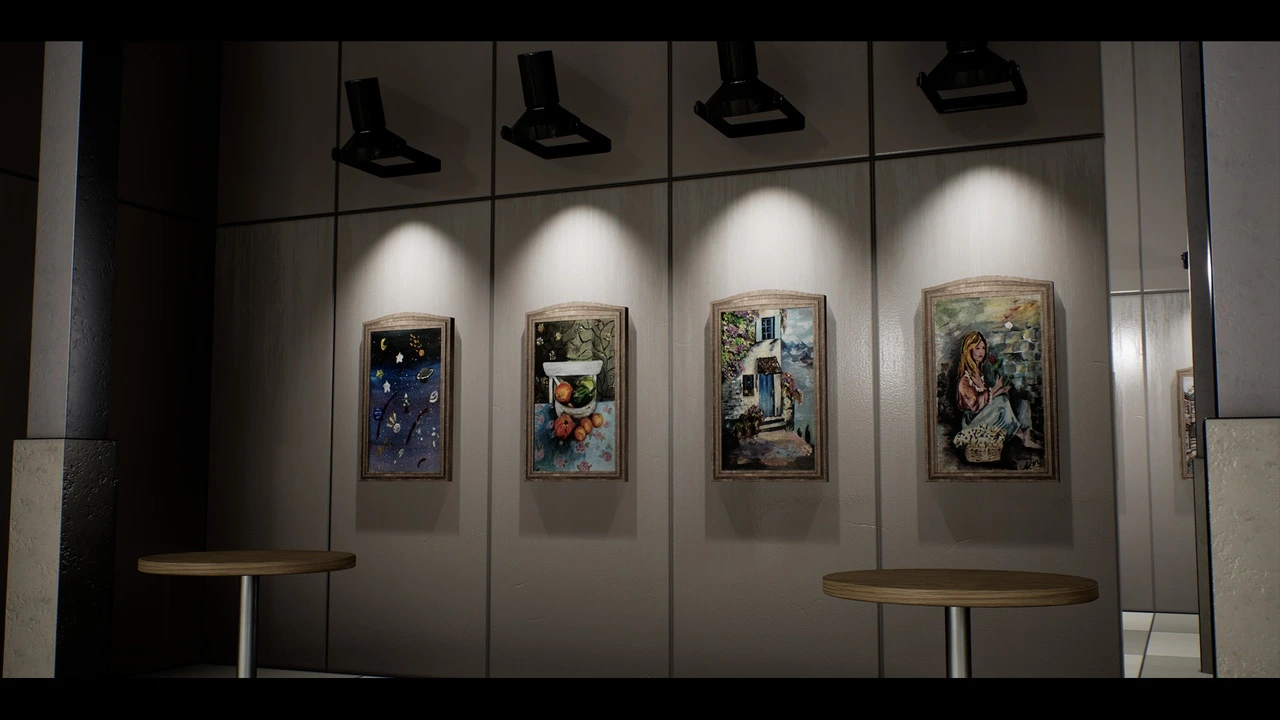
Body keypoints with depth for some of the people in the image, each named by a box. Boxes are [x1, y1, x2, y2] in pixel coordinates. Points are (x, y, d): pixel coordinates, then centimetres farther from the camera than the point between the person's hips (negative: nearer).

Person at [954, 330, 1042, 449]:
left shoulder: (979, 371, 16)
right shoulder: (964, 376, -12)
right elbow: (974, 404, -19)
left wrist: (1000, 390, 3)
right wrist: (995, 389, -15)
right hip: (972, 421, -9)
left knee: (1023, 403, -5)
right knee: (1001, 399, -32)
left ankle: (1026, 436, -26)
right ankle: (1021, 434, -24)